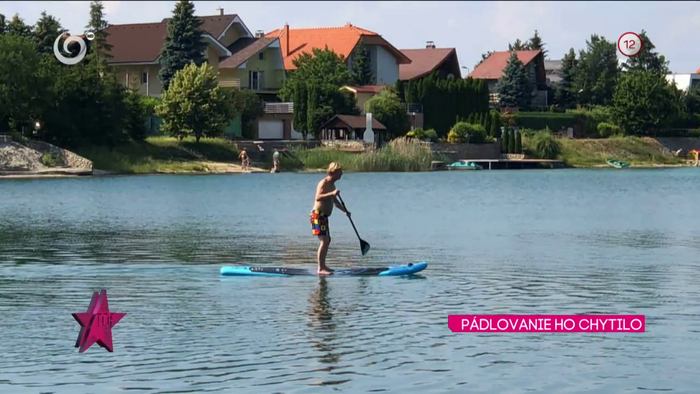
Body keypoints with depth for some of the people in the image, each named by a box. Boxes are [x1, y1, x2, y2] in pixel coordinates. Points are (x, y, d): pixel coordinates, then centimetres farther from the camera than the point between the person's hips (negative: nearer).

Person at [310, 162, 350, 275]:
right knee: (324, 241, -16)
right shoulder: (324, 183, -14)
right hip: (318, 215, -11)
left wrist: (345, 210, 17)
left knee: (327, 240, 19)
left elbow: (335, 201, 28)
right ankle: (320, 269, -19)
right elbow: (317, 198, -29)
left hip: (323, 216, 11)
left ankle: (323, 266, 27)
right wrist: (331, 194, -37)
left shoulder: (332, 185, 17)